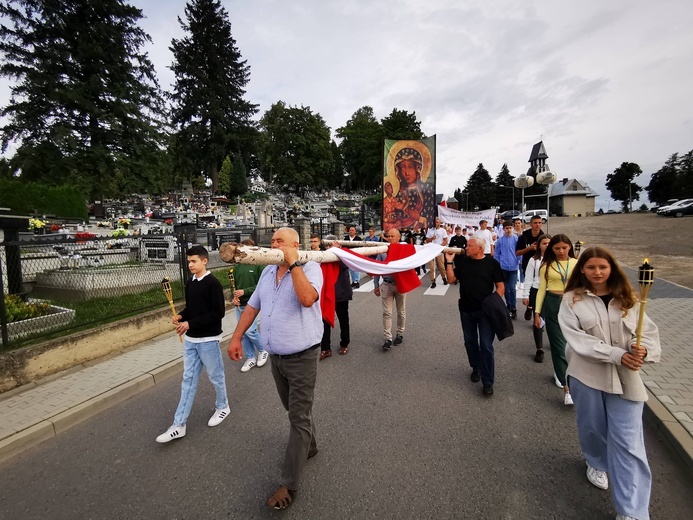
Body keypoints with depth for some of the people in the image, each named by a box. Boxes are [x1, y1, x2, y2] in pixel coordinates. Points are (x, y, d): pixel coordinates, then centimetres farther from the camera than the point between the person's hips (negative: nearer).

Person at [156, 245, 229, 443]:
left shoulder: (212, 283, -16)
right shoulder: (190, 283, 6)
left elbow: (218, 312, -19)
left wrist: (190, 323, -20)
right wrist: (180, 317, -5)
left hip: (208, 340, -7)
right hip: (190, 339, 7)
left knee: (215, 376, 11)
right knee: (188, 380, 11)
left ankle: (223, 407, 35)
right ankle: (179, 425, 18)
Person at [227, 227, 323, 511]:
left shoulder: (310, 268, -15)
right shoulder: (267, 272, 7)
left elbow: (307, 298, -34)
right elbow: (252, 306, 13)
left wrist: (293, 263, -29)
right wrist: (236, 337, 9)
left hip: (302, 358, -7)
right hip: (276, 358, 7)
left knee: (299, 419, 4)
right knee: (295, 411, 24)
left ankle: (288, 484, 17)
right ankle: (309, 446, 48)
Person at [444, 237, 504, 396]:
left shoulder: (492, 263, -6)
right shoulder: (463, 262, 3)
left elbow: (500, 287, -4)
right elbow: (451, 279, 3)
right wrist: (449, 261, -4)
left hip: (485, 311, -4)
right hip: (466, 310, 4)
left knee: (486, 346, -2)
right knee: (470, 342, 15)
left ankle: (488, 381, 8)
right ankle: (476, 368, 37)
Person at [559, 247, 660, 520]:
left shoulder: (627, 298, 3)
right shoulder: (572, 300, -7)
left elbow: (649, 331, 1)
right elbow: (577, 338, -13)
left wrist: (643, 350, -21)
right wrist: (617, 354, -21)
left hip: (625, 376, 1)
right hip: (587, 373, -1)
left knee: (628, 441, 0)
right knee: (592, 427, 18)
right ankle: (597, 463, 50)